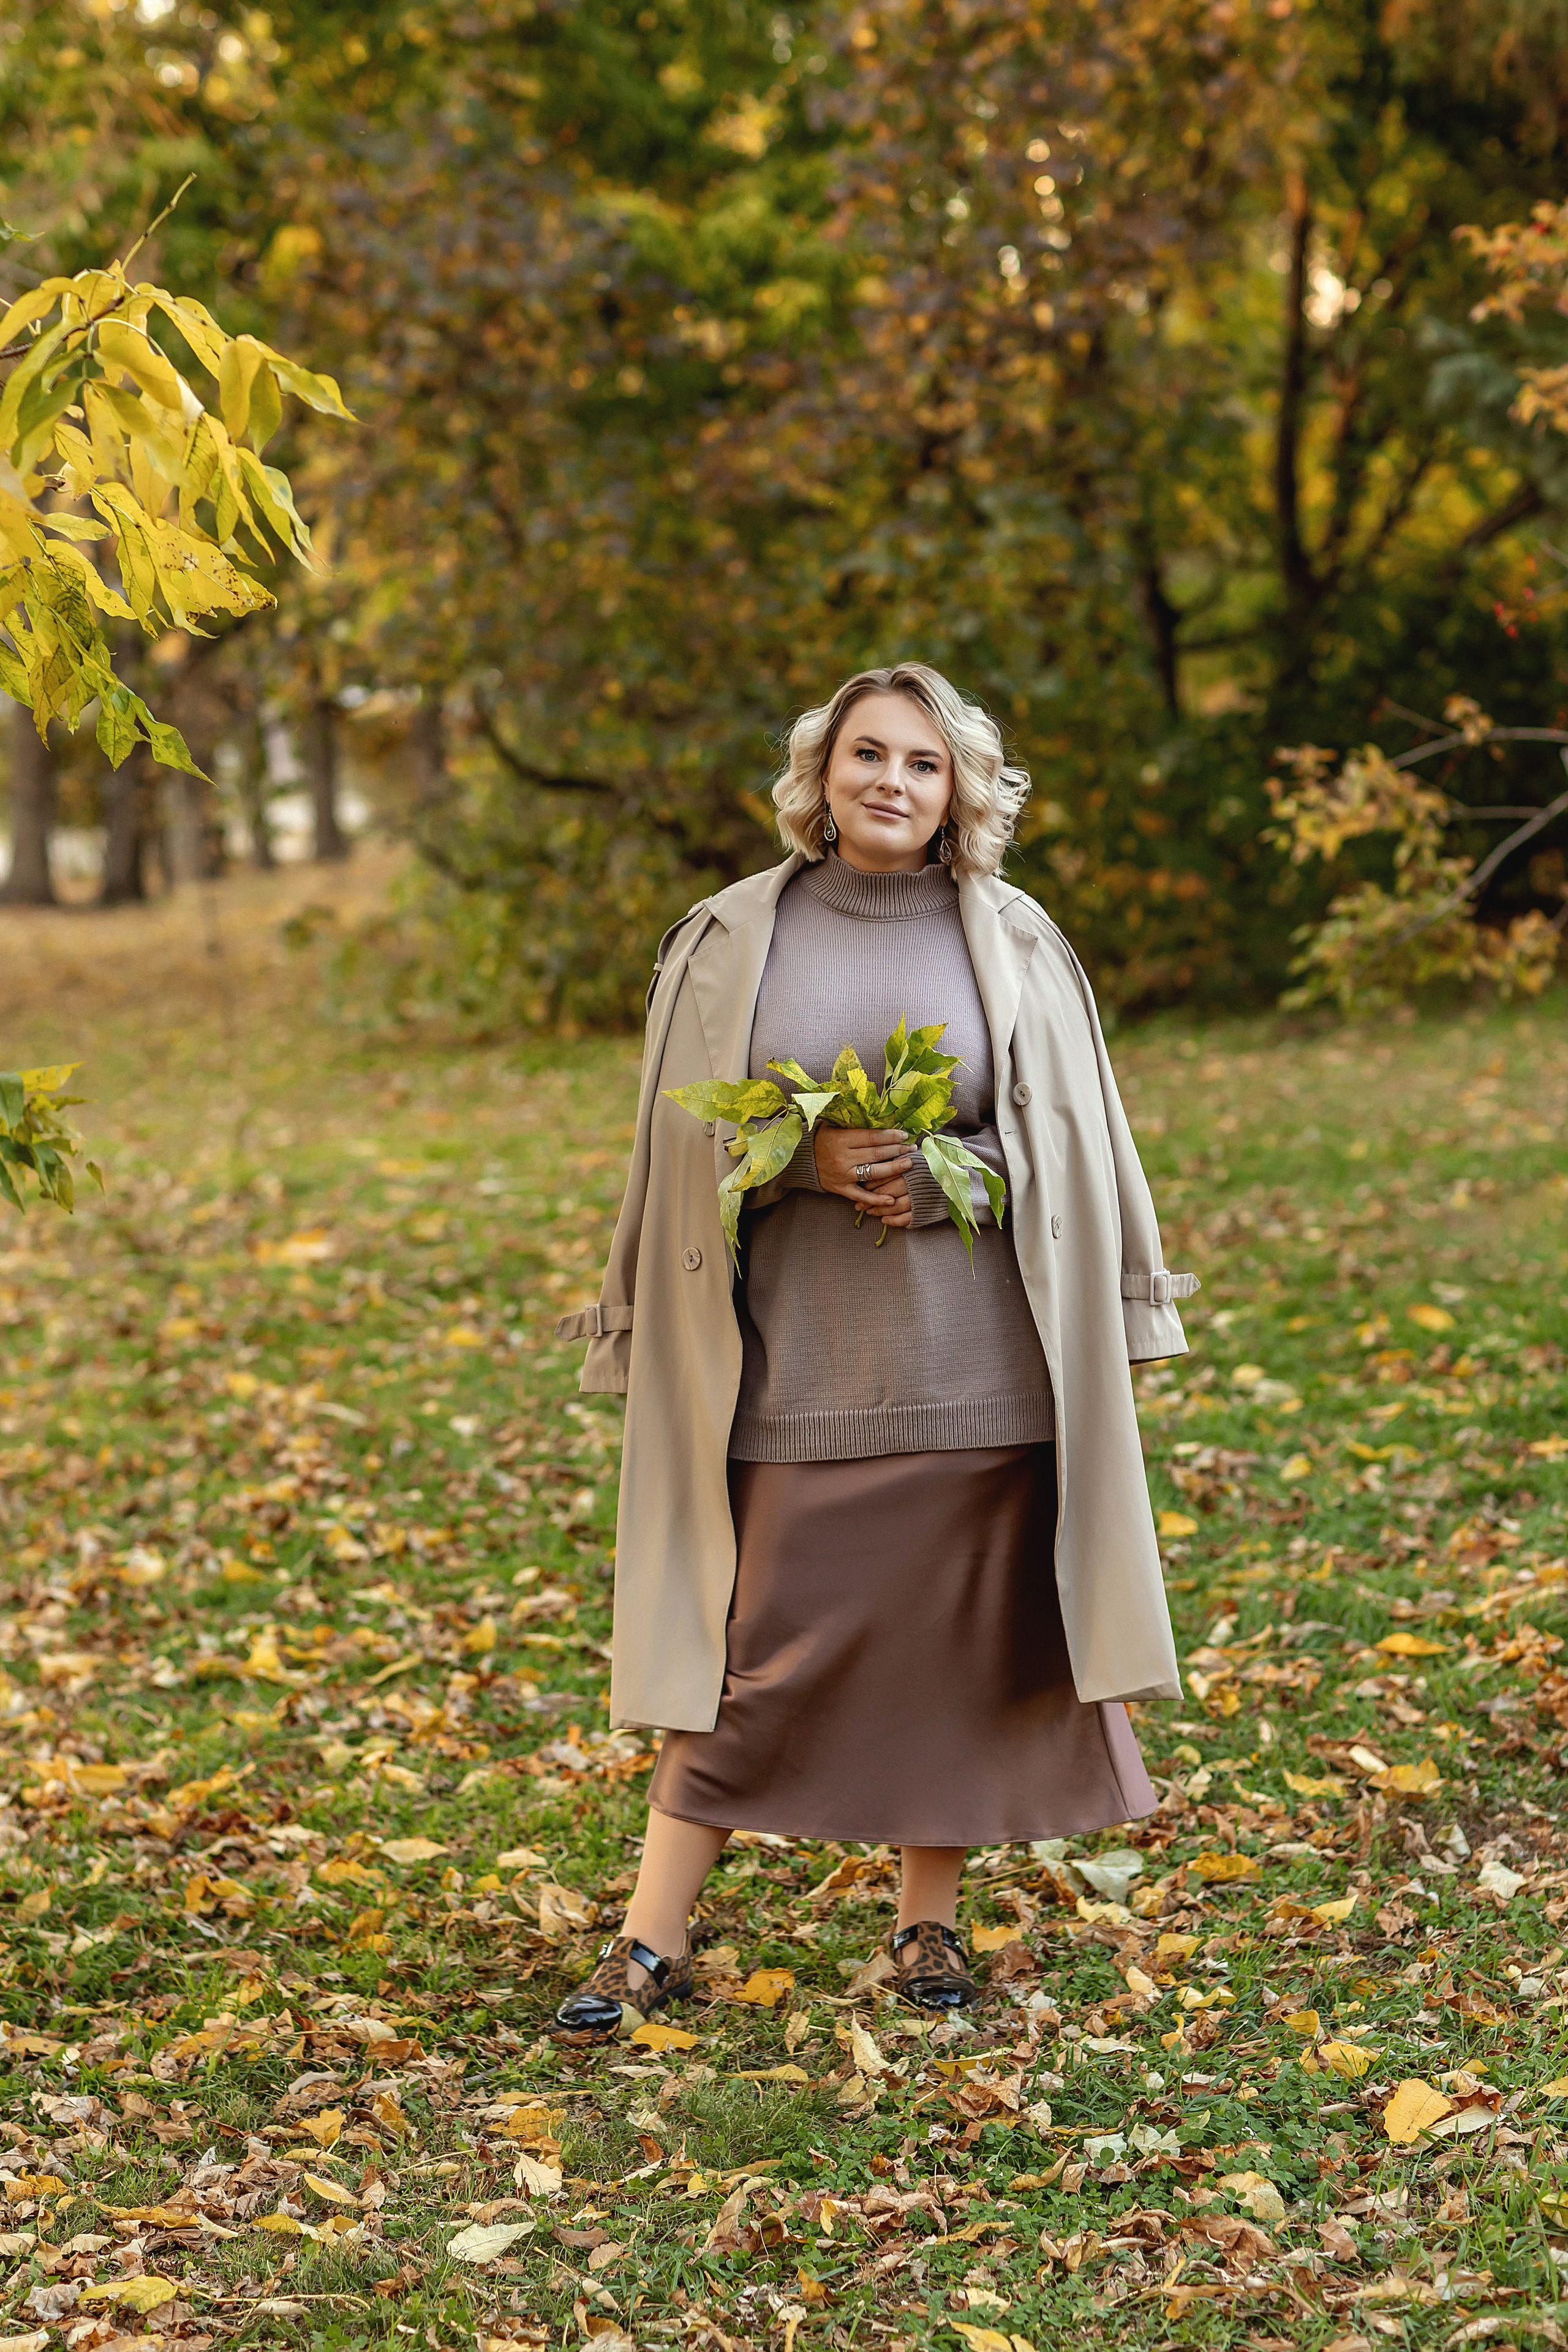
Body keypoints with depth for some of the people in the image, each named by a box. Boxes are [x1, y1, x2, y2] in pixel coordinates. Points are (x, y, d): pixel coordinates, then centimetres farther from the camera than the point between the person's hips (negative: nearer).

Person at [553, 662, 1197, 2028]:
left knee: (953, 1637, 5)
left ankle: (932, 1918, 20)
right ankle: (655, 1940, 5)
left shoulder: (1015, 944, 3)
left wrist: (942, 1171, -12)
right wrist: (813, 1158, -13)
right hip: (794, 1361, 0)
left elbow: (1066, 1141, 5)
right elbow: (689, 1139, 5)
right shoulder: (732, 941, 4)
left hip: (969, 1361, 1)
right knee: (754, 1644, -2)